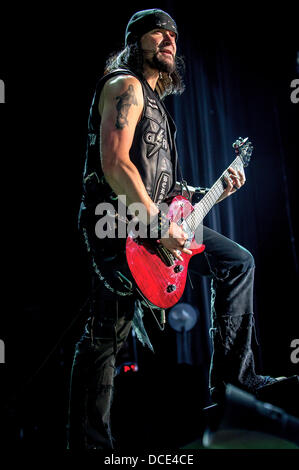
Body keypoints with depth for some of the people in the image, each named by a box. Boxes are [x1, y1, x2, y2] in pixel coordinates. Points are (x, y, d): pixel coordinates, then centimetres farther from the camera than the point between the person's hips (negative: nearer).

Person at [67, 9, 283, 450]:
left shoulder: (156, 99, 25)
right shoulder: (126, 85, -4)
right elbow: (115, 164, -19)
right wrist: (160, 224, -21)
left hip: (157, 219, 10)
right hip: (120, 222, -9)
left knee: (239, 263, 7)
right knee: (107, 337, -7)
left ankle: (232, 380, 8)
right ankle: (89, 440, 9)